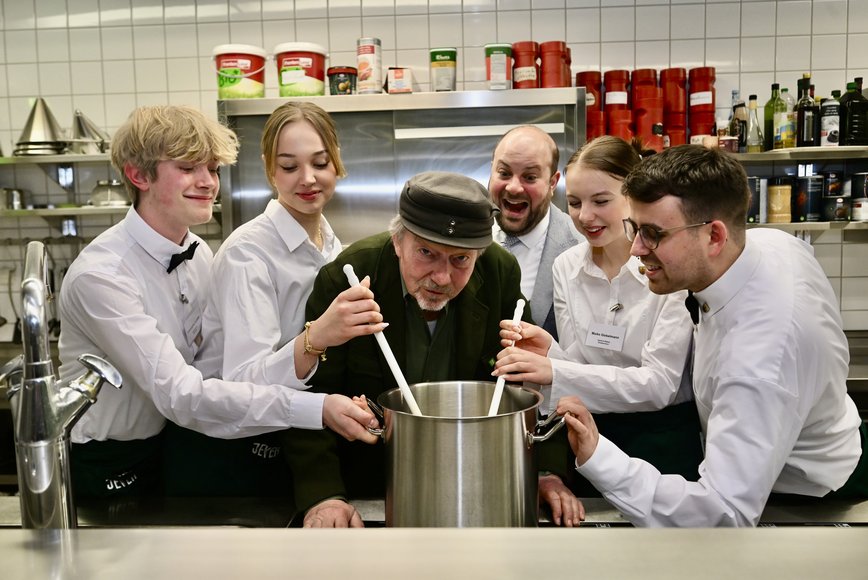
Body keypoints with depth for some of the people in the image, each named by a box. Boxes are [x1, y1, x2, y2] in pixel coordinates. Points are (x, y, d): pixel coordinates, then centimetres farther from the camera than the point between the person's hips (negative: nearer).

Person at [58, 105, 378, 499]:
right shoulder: (100, 276, -25)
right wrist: (314, 409, -37)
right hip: (109, 472, -6)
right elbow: (180, 396, -30)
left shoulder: (199, 253, -2)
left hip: (172, 449, 7)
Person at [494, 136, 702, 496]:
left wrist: (555, 372, -29)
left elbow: (659, 384, -20)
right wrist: (549, 353, -20)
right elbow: (579, 368, 2)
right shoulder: (566, 267, -2)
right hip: (591, 433, 4)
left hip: (662, 437, -4)